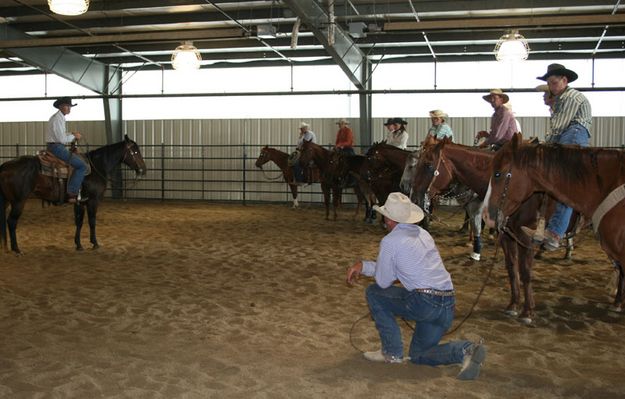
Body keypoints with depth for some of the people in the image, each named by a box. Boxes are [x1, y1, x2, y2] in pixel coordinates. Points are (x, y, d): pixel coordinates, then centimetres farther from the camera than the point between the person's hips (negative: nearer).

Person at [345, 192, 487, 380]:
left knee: (373, 293, 13)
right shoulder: (423, 234, 17)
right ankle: (465, 349, -2)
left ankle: (392, 352, 13)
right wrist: (362, 265, 21)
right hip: (448, 306, 8)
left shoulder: (390, 241, -7)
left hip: (422, 303, -8)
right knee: (418, 355, 23)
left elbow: (383, 282, 1)